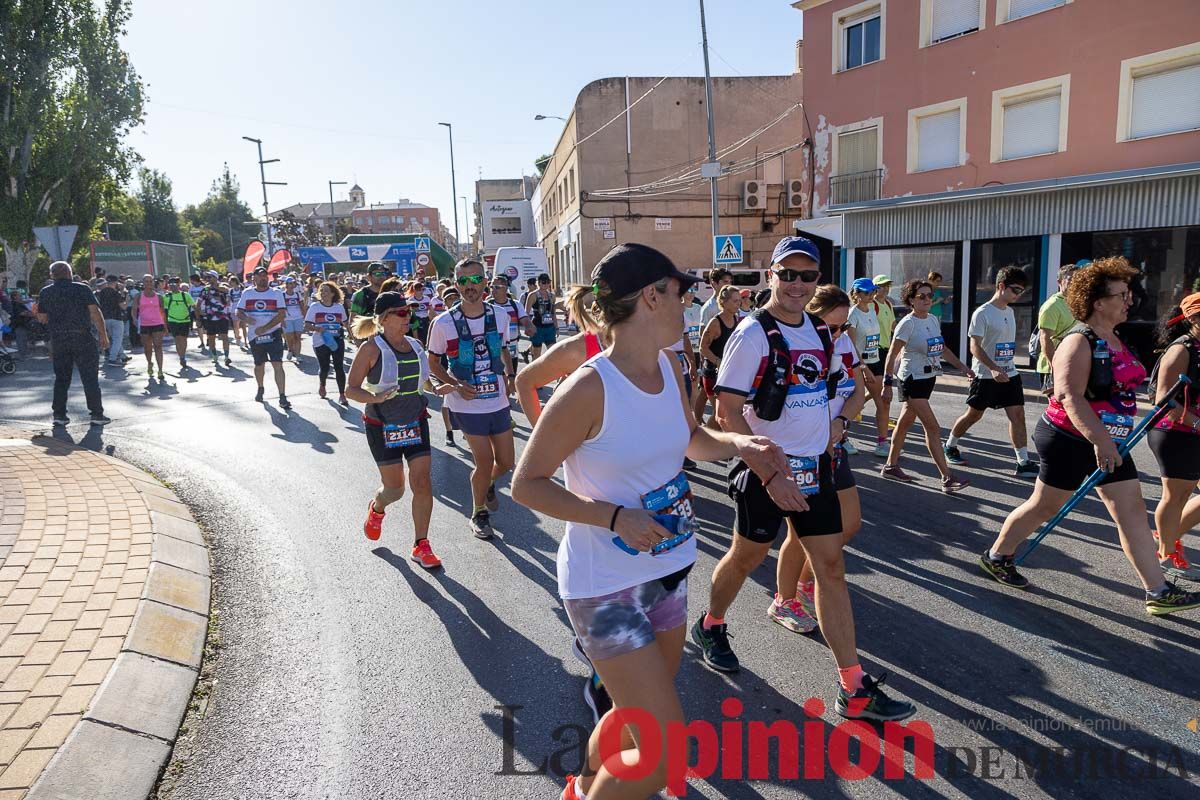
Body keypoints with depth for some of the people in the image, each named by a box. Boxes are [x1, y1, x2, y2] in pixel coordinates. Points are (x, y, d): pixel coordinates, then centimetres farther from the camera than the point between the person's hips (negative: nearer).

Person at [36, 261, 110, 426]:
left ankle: (59, 414, 12)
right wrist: (104, 335, -7)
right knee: (90, 377, -1)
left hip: (58, 339, 3)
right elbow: (95, 312, -11)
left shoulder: (46, 292, 5)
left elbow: (42, 319, 7)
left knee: (61, 377, 12)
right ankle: (97, 414, -1)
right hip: (83, 338, -3)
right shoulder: (82, 289, -4)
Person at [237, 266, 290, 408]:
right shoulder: (247, 293, 7)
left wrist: (265, 328, -19)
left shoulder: (276, 293, -2)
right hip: (254, 335, 3)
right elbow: (239, 312, 8)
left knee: (278, 365, -13)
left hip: (273, 334, -3)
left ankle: (282, 397, -13)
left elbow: (282, 314, -10)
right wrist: (246, 318, -17)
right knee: (259, 364, 18)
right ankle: (260, 389, 42)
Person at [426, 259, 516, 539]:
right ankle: (479, 513, 24)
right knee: (484, 462, -3)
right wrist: (457, 386, -14)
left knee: (505, 462, 10)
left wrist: (509, 375, 1)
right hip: (467, 404, -4)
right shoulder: (443, 323, -10)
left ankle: (488, 484, 46)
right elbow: (433, 364, 1)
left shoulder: (500, 316, 0)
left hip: (498, 401, 4)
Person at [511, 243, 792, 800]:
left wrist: (741, 445, -1)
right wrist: (615, 517, -25)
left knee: (638, 718, 23)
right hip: (606, 585, -8)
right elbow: (526, 485, -15)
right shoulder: (589, 388, -22)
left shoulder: (668, 368, 0)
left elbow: (692, 439, 19)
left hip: (669, 569, 8)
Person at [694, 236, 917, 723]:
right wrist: (771, 476, -23)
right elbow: (727, 413, -19)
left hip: (815, 467, 6)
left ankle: (854, 690, 12)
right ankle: (710, 627, 41)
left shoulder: (820, 331, 7)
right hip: (767, 470, -6)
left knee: (831, 565, 5)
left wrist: (833, 426, 8)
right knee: (747, 557, 11)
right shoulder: (753, 333, -15)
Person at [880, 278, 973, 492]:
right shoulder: (908, 323, -14)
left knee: (905, 423, 16)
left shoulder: (933, 320, 9)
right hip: (913, 380, -8)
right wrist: (887, 383, -16)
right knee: (933, 428, -10)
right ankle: (947, 478, -8)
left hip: (929, 378, 8)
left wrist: (962, 367, 15)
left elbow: (942, 349, 20)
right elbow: (892, 355, -13)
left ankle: (891, 466, 28)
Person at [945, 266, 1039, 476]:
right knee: (974, 415, 6)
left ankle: (1023, 463, -1)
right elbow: (975, 346, -19)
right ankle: (950, 446, 28)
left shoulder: (1010, 312, 10)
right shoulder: (982, 313, -13)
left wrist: (1005, 368, 18)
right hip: (985, 375, -6)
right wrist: (994, 369, -28)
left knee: (1017, 415, -3)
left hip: (1010, 374, 6)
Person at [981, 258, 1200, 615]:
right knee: (1045, 505, 4)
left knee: (1132, 511, 5)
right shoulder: (1080, 342, -18)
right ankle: (996, 557, 22)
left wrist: (1108, 441, 23)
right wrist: (1099, 441, -33)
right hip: (1069, 441, -8)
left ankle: (1158, 592, 11)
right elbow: (1070, 396, -28)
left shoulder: (1115, 340, 10)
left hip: (1107, 442, 8)